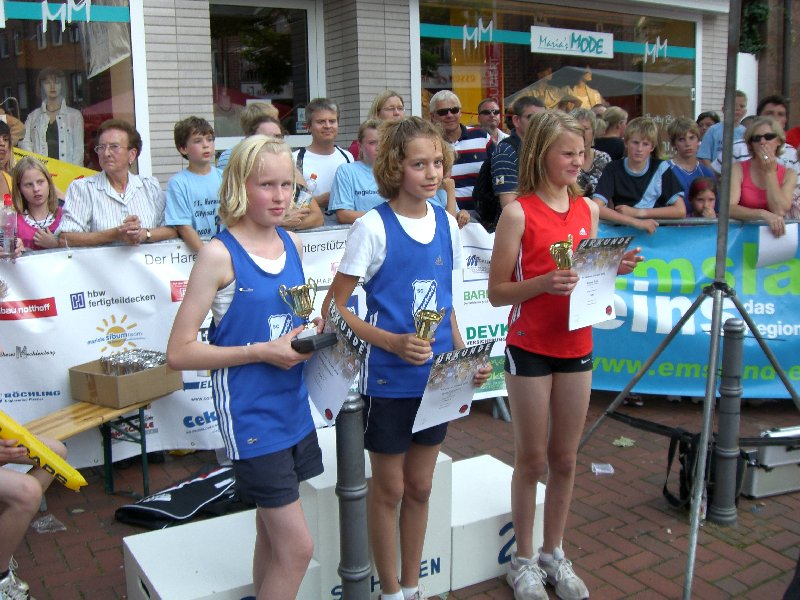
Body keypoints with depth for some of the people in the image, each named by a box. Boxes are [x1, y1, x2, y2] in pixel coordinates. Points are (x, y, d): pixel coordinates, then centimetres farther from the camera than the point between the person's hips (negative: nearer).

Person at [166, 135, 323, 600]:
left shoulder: (293, 244, 5)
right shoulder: (219, 254, -13)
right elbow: (180, 352, -14)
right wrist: (261, 352, -19)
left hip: (295, 408, 7)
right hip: (250, 416, -6)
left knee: (274, 536, 18)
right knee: (298, 547, -3)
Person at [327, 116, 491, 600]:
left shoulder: (446, 222, 3)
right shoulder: (373, 227, -14)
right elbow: (335, 307, -13)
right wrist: (393, 342, -25)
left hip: (436, 376, 5)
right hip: (389, 379, -5)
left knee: (420, 487, 17)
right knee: (389, 489, 11)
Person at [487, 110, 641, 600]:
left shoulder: (588, 209, 5)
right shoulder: (519, 213, -11)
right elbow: (497, 292, -11)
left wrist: (615, 269, -6)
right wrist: (545, 282, -26)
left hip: (577, 347, 5)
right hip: (530, 349, -5)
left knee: (565, 459, 14)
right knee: (532, 459, 7)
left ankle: (554, 554, 32)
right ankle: (524, 560, 26)